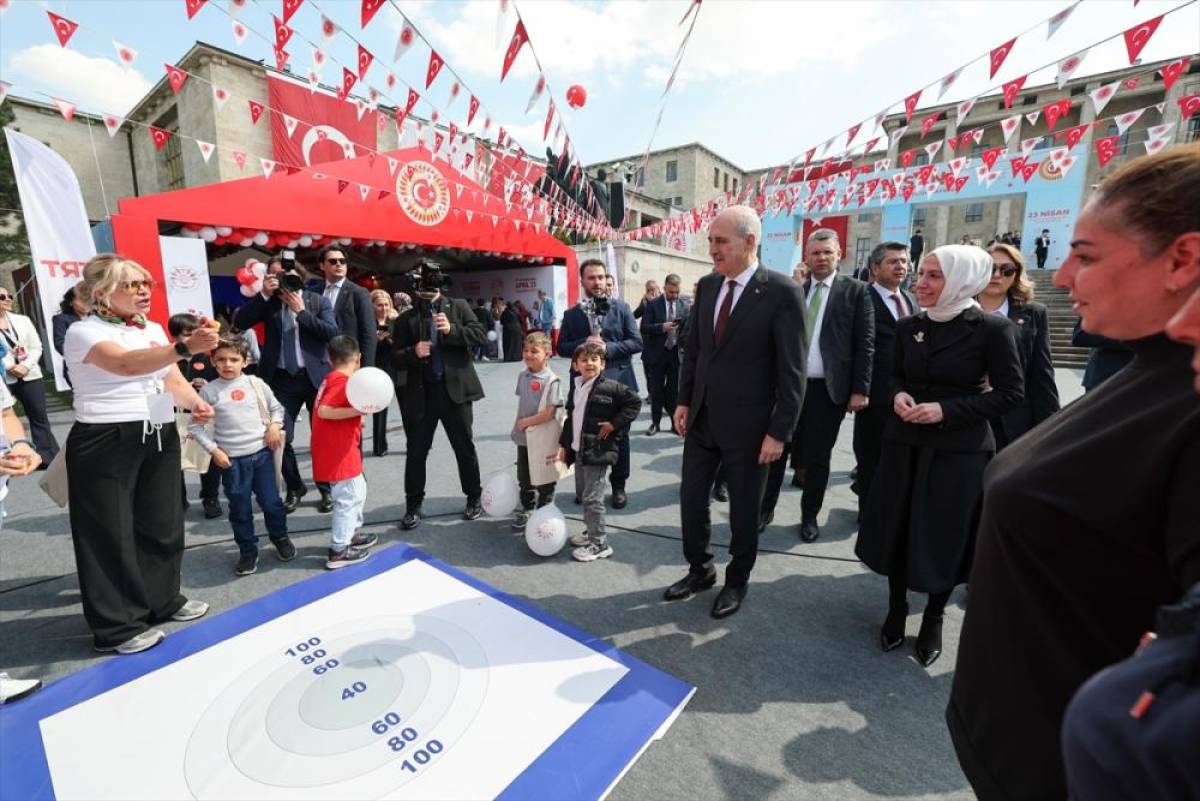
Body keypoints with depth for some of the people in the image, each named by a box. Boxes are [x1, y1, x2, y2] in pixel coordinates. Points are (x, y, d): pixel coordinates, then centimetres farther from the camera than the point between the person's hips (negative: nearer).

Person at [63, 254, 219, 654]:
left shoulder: (154, 329, 12)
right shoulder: (84, 332, -10)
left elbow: (173, 381, 12)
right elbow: (126, 365, -30)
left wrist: (196, 403, -10)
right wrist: (185, 347, -45)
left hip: (159, 438, 7)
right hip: (105, 442, -6)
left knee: (162, 523, 14)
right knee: (111, 532, 3)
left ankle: (162, 599, 32)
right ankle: (117, 626, 17)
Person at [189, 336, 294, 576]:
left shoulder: (256, 384, 0)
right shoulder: (208, 390, -4)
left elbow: (277, 408, 12)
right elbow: (195, 425, 1)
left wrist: (275, 425, -6)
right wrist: (214, 450, -6)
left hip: (262, 452, 1)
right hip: (231, 459, 0)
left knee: (271, 502, 9)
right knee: (240, 509, 9)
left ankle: (280, 538, 31)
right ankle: (248, 551, 25)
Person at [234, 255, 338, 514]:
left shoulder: (317, 300, 2)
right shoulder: (267, 302, 7)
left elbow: (332, 332, -10)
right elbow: (240, 322, -5)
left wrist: (301, 310, -13)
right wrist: (263, 294, -10)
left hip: (315, 376, -2)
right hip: (283, 379, 2)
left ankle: (327, 488, 22)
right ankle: (294, 488, 22)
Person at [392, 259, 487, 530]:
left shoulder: (458, 307, 7)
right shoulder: (405, 319, 7)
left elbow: (479, 335, -4)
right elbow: (397, 357, 3)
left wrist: (451, 330, -17)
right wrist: (414, 352, -17)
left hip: (455, 389, -1)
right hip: (420, 393, 1)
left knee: (465, 447, 10)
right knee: (416, 451, 8)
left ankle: (474, 498, 27)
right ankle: (413, 506, 23)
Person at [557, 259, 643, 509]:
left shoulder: (621, 308, 4)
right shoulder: (571, 314, 8)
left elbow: (636, 342, -1)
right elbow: (562, 347, 6)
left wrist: (608, 348, -15)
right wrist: (583, 344, -13)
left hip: (616, 381, -1)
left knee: (618, 435, 7)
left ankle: (618, 486, 22)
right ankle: (585, 486, 22)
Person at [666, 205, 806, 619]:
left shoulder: (782, 291, -13)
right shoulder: (707, 285, 4)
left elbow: (792, 370, -13)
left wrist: (779, 432, -14)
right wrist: (684, 400, 8)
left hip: (747, 424, -5)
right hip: (702, 418, 5)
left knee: (743, 509, 12)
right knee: (691, 499, 14)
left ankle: (737, 581, 35)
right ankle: (700, 570, 37)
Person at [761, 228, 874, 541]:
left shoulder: (856, 291, 1)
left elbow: (865, 344, -3)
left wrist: (860, 389, -9)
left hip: (828, 388, -2)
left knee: (818, 458, 9)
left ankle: (810, 516, 26)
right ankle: (766, 509, 23)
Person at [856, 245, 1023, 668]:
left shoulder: (992, 329, -9)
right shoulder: (908, 326, 3)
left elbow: (1009, 392, -7)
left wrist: (946, 410, -18)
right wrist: (898, 396, -9)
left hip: (960, 449, -3)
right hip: (905, 442, 4)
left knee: (944, 537, 9)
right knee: (896, 529, 10)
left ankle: (933, 619, 33)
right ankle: (896, 610, 32)